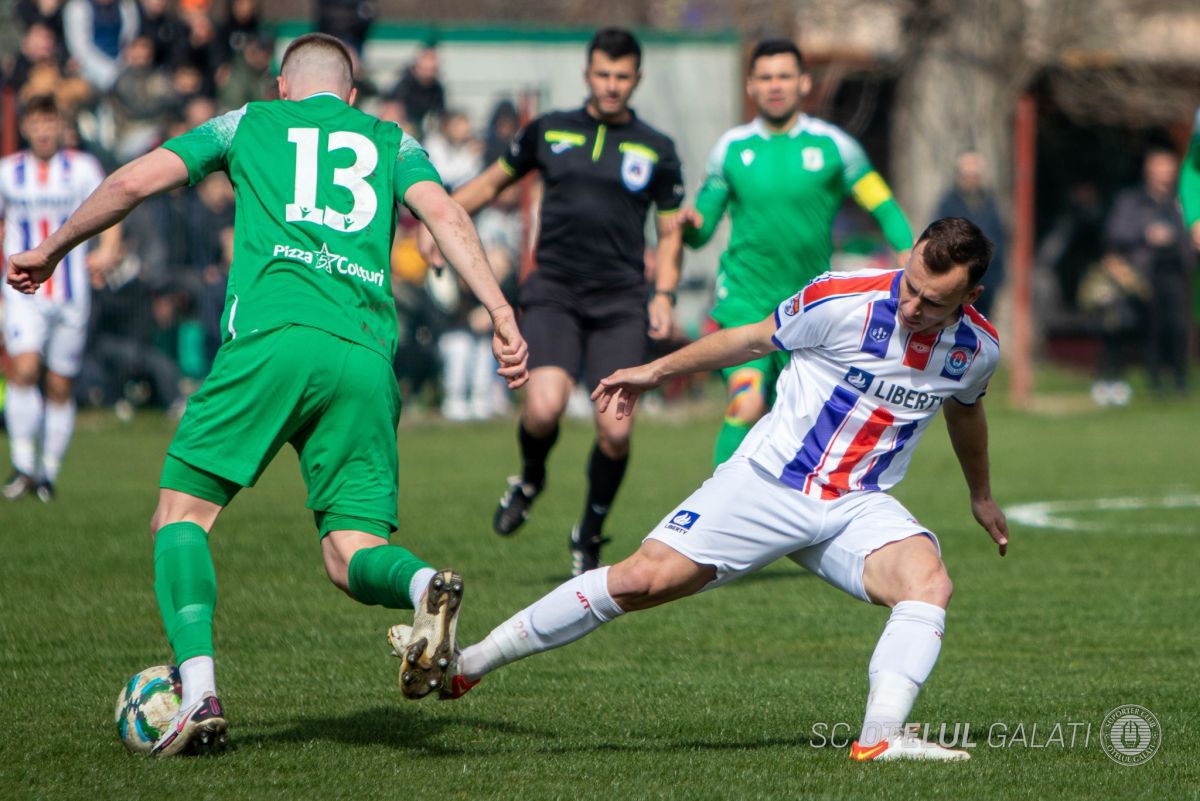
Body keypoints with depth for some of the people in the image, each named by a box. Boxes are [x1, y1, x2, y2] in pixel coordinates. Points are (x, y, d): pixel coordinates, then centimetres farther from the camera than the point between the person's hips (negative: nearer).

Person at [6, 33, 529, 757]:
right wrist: (501, 314, -2)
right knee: (353, 552, 7)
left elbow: (134, 183, 16)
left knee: (182, 514, 7)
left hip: (271, 337, -2)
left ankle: (200, 692, -13)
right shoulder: (393, 141, 25)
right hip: (366, 352, 2)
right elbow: (445, 214, 7)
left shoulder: (249, 124, 22)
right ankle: (425, 587, -30)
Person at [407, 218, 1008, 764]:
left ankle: (879, 740, -37)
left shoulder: (977, 348, -4)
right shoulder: (844, 301, -17)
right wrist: (657, 370, 12)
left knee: (928, 583, -27)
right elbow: (756, 339, 2)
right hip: (769, 480, -3)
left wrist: (981, 495, 36)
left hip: (858, 506, 3)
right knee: (646, 579, -12)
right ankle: (467, 664, -1)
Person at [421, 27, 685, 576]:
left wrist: (664, 295, 0)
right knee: (544, 409, -22)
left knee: (616, 431, -11)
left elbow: (669, 232, 14)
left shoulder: (656, 151, 9)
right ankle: (530, 479, 14)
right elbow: (495, 180, 24)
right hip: (552, 294, 0)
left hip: (620, 303, 0)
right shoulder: (549, 131, 10)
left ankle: (589, 537, 15)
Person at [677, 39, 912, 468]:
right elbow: (702, 230, 8)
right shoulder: (731, 147, 3)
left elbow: (884, 207, 2)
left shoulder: (832, 144, 1)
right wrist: (692, 225, -16)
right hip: (744, 299, -2)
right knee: (748, 404, -22)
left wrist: (909, 254, -16)